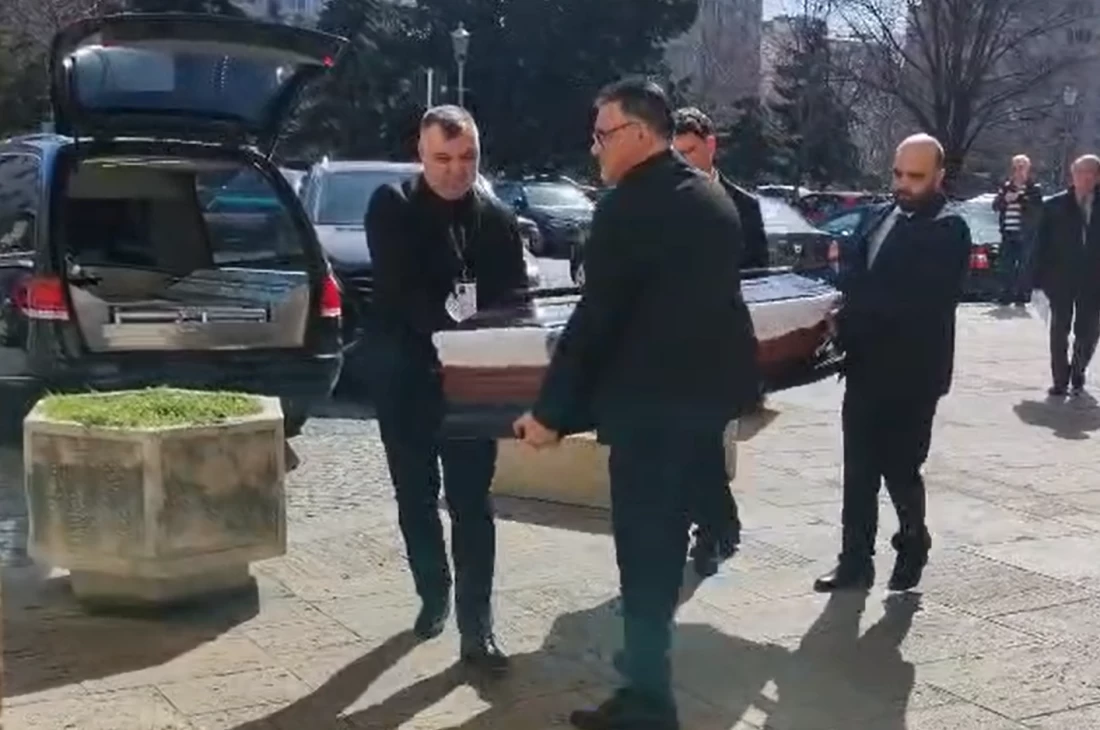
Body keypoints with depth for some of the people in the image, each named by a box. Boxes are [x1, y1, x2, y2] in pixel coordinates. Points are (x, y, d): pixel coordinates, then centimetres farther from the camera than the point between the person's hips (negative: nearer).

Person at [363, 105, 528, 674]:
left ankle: (476, 627, 3)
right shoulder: (391, 208, -4)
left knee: (472, 503, -1)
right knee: (416, 497, 12)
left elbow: (514, 299, -1)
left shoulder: (497, 220, 3)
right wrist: (448, 328, -30)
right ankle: (433, 595, 31)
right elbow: (397, 289, -16)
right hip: (405, 377, 0)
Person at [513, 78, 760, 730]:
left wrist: (550, 411, -11)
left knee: (643, 545, -1)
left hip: (652, 401, -9)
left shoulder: (630, 207, -16)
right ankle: (649, 650, 36)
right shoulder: (713, 199, 11)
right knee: (666, 534, 21)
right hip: (707, 390, 9)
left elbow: (594, 318, -17)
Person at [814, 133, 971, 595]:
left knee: (899, 469, 4)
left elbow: (922, 303, -19)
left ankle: (912, 544, 28)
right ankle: (856, 561, 15)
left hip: (911, 374, -5)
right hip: (867, 368, 6)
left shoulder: (949, 229, -9)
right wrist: (846, 323, -7)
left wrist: (849, 320, -16)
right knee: (859, 471, 7)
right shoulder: (881, 218, 10)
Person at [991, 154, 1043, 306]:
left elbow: (1037, 208, -14)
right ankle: (1006, 297, 11)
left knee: (1024, 268, -3)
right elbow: (995, 205, 9)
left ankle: (1022, 298, 1)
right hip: (1008, 234, 4)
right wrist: (1005, 199, -11)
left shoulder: (1034, 188, 0)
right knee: (1006, 266, 4)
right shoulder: (1006, 186, 14)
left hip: (1026, 235, -4)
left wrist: (1020, 198, -21)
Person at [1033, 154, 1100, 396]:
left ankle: (1077, 372, 29)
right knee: (1059, 331, 3)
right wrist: (1041, 277, -7)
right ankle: (1060, 379, 13)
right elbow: (1043, 244, -1)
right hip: (1061, 278, -1)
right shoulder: (1055, 205, -1)